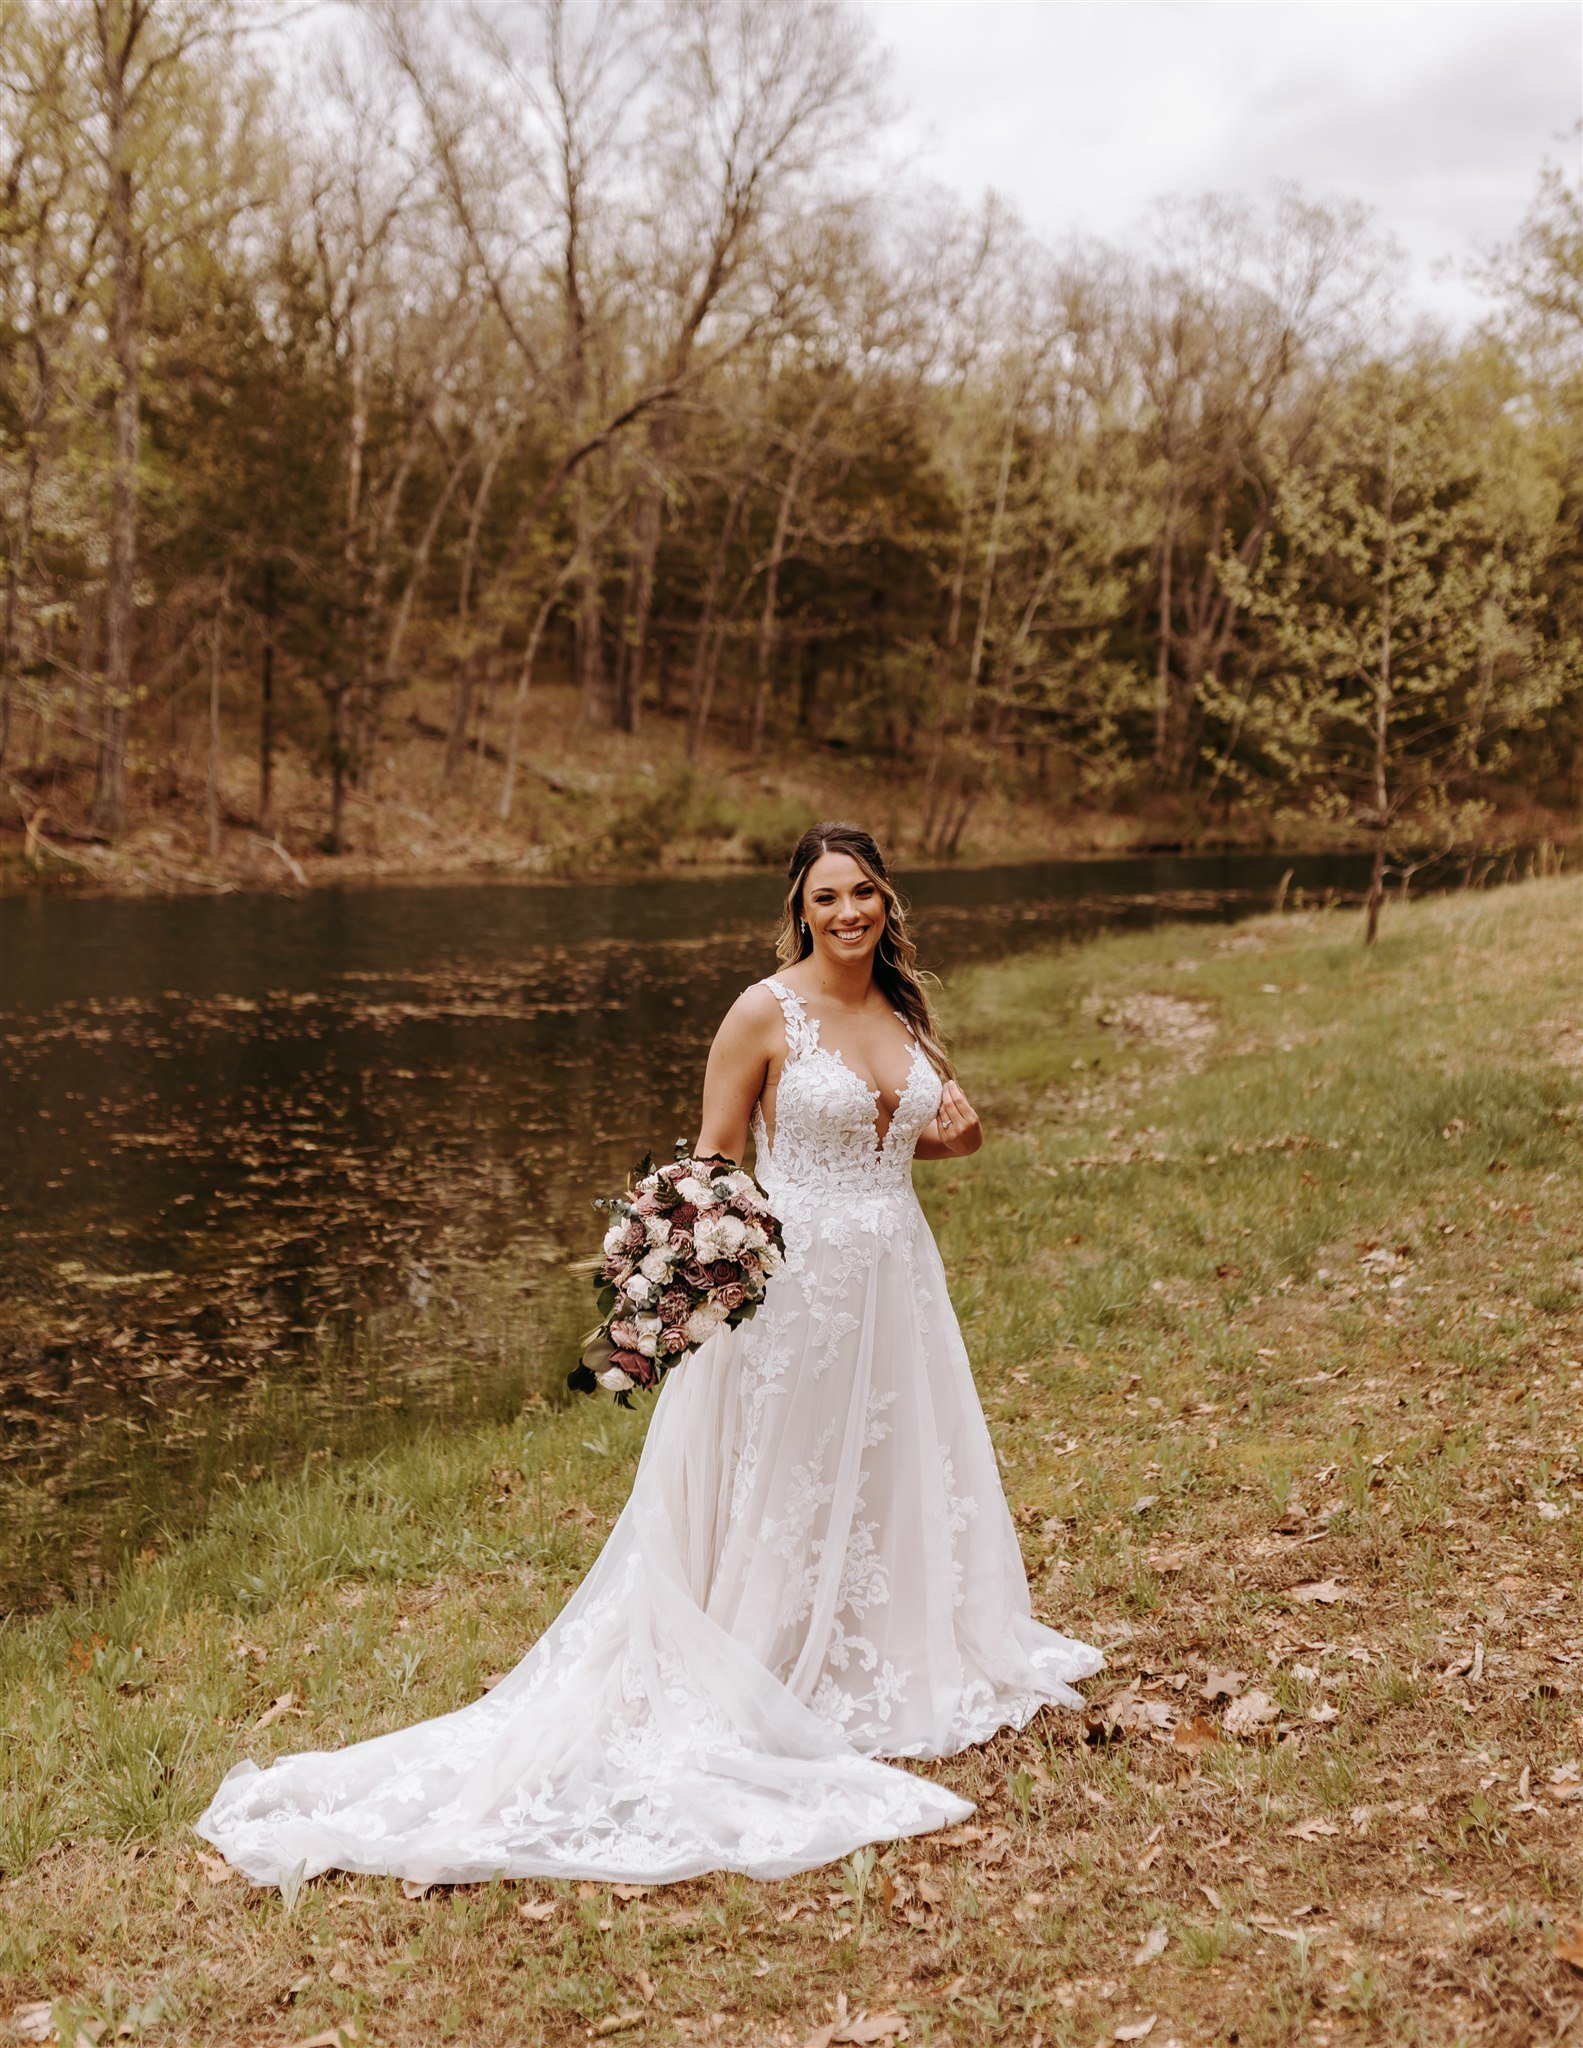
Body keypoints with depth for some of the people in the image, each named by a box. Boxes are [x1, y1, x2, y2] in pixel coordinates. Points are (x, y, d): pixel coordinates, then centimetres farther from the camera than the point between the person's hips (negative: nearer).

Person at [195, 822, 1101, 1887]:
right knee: (783, 1494, 2)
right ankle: (770, 1698, 14)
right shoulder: (765, 1013, -10)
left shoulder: (904, 1008, 8)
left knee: (901, 1477, 16)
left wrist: (956, 1133, 0)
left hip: (898, 1279, 7)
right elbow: (715, 1156, -7)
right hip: (793, 1279, -6)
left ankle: (896, 1674, 34)